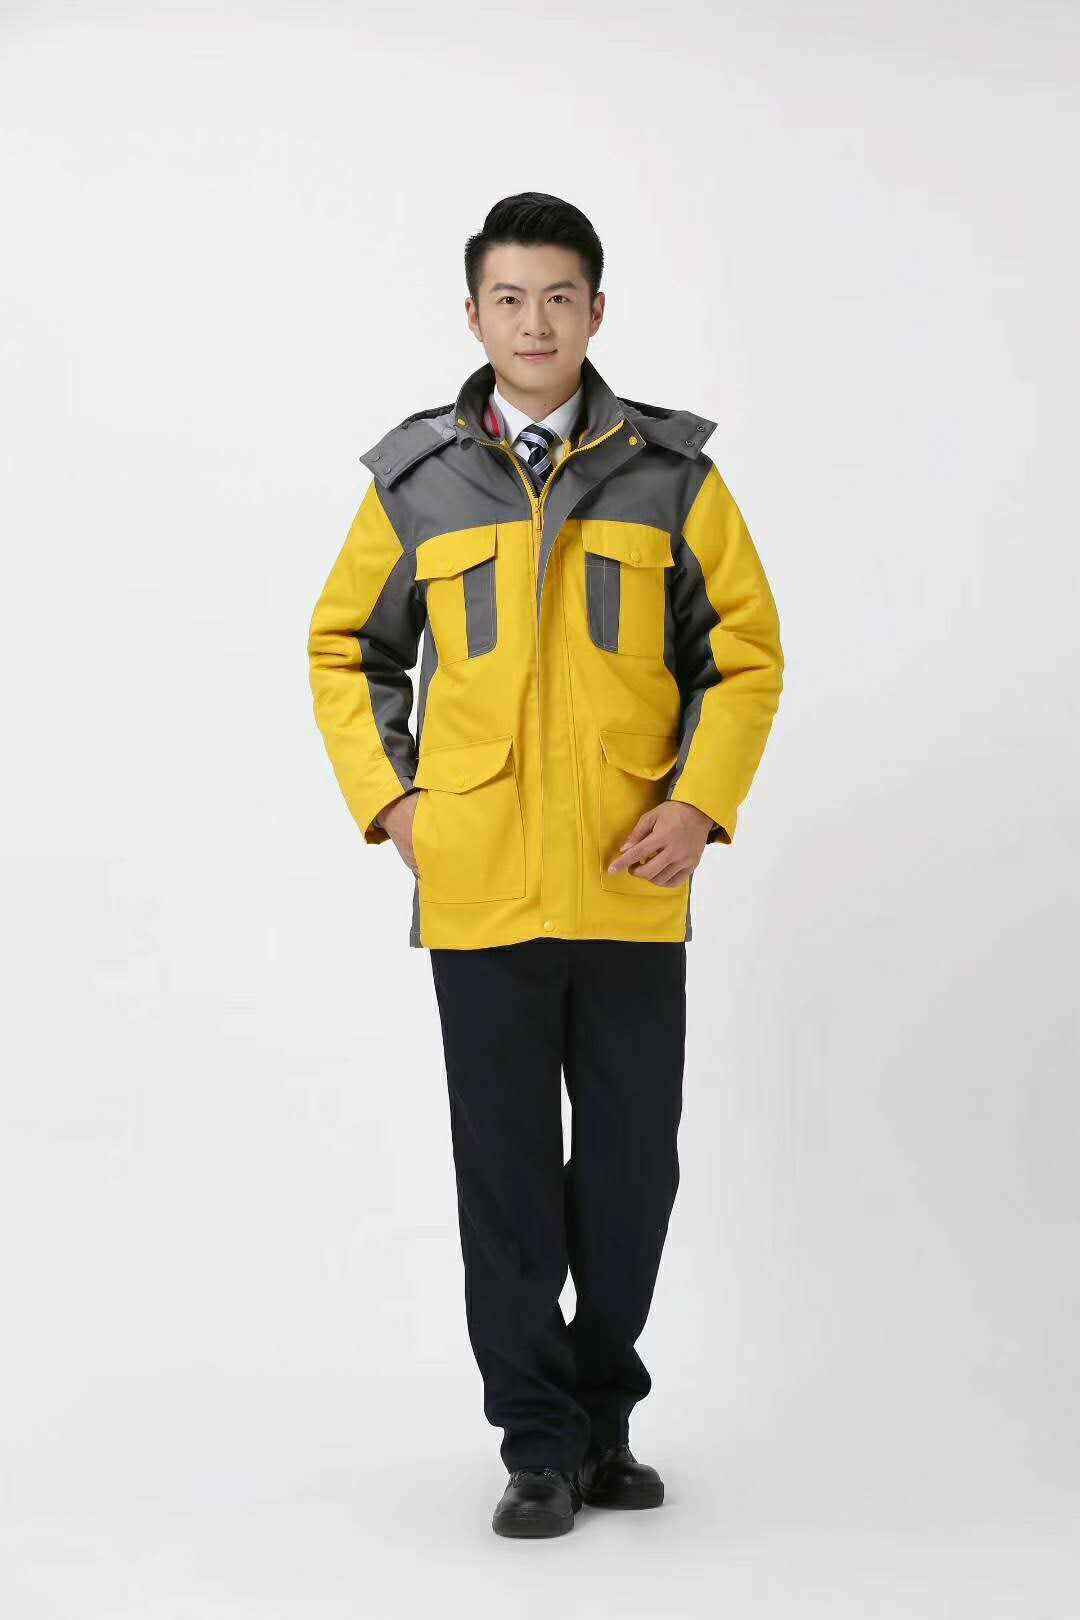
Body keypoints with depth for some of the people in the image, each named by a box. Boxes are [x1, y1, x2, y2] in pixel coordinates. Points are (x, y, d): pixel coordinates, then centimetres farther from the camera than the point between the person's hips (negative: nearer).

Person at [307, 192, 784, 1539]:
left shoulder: (672, 472, 3)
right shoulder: (413, 479, 4)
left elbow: (746, 652, 5)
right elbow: (343, 647, 12)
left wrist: (701, 800, -8)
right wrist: (388, 798, 0)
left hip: (632, 887, 1)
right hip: (478, 887, 0)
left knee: (632, 1164, 9)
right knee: (506, 1172, 5)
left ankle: (605, 1417, 27)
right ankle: (539, 1441, 17)